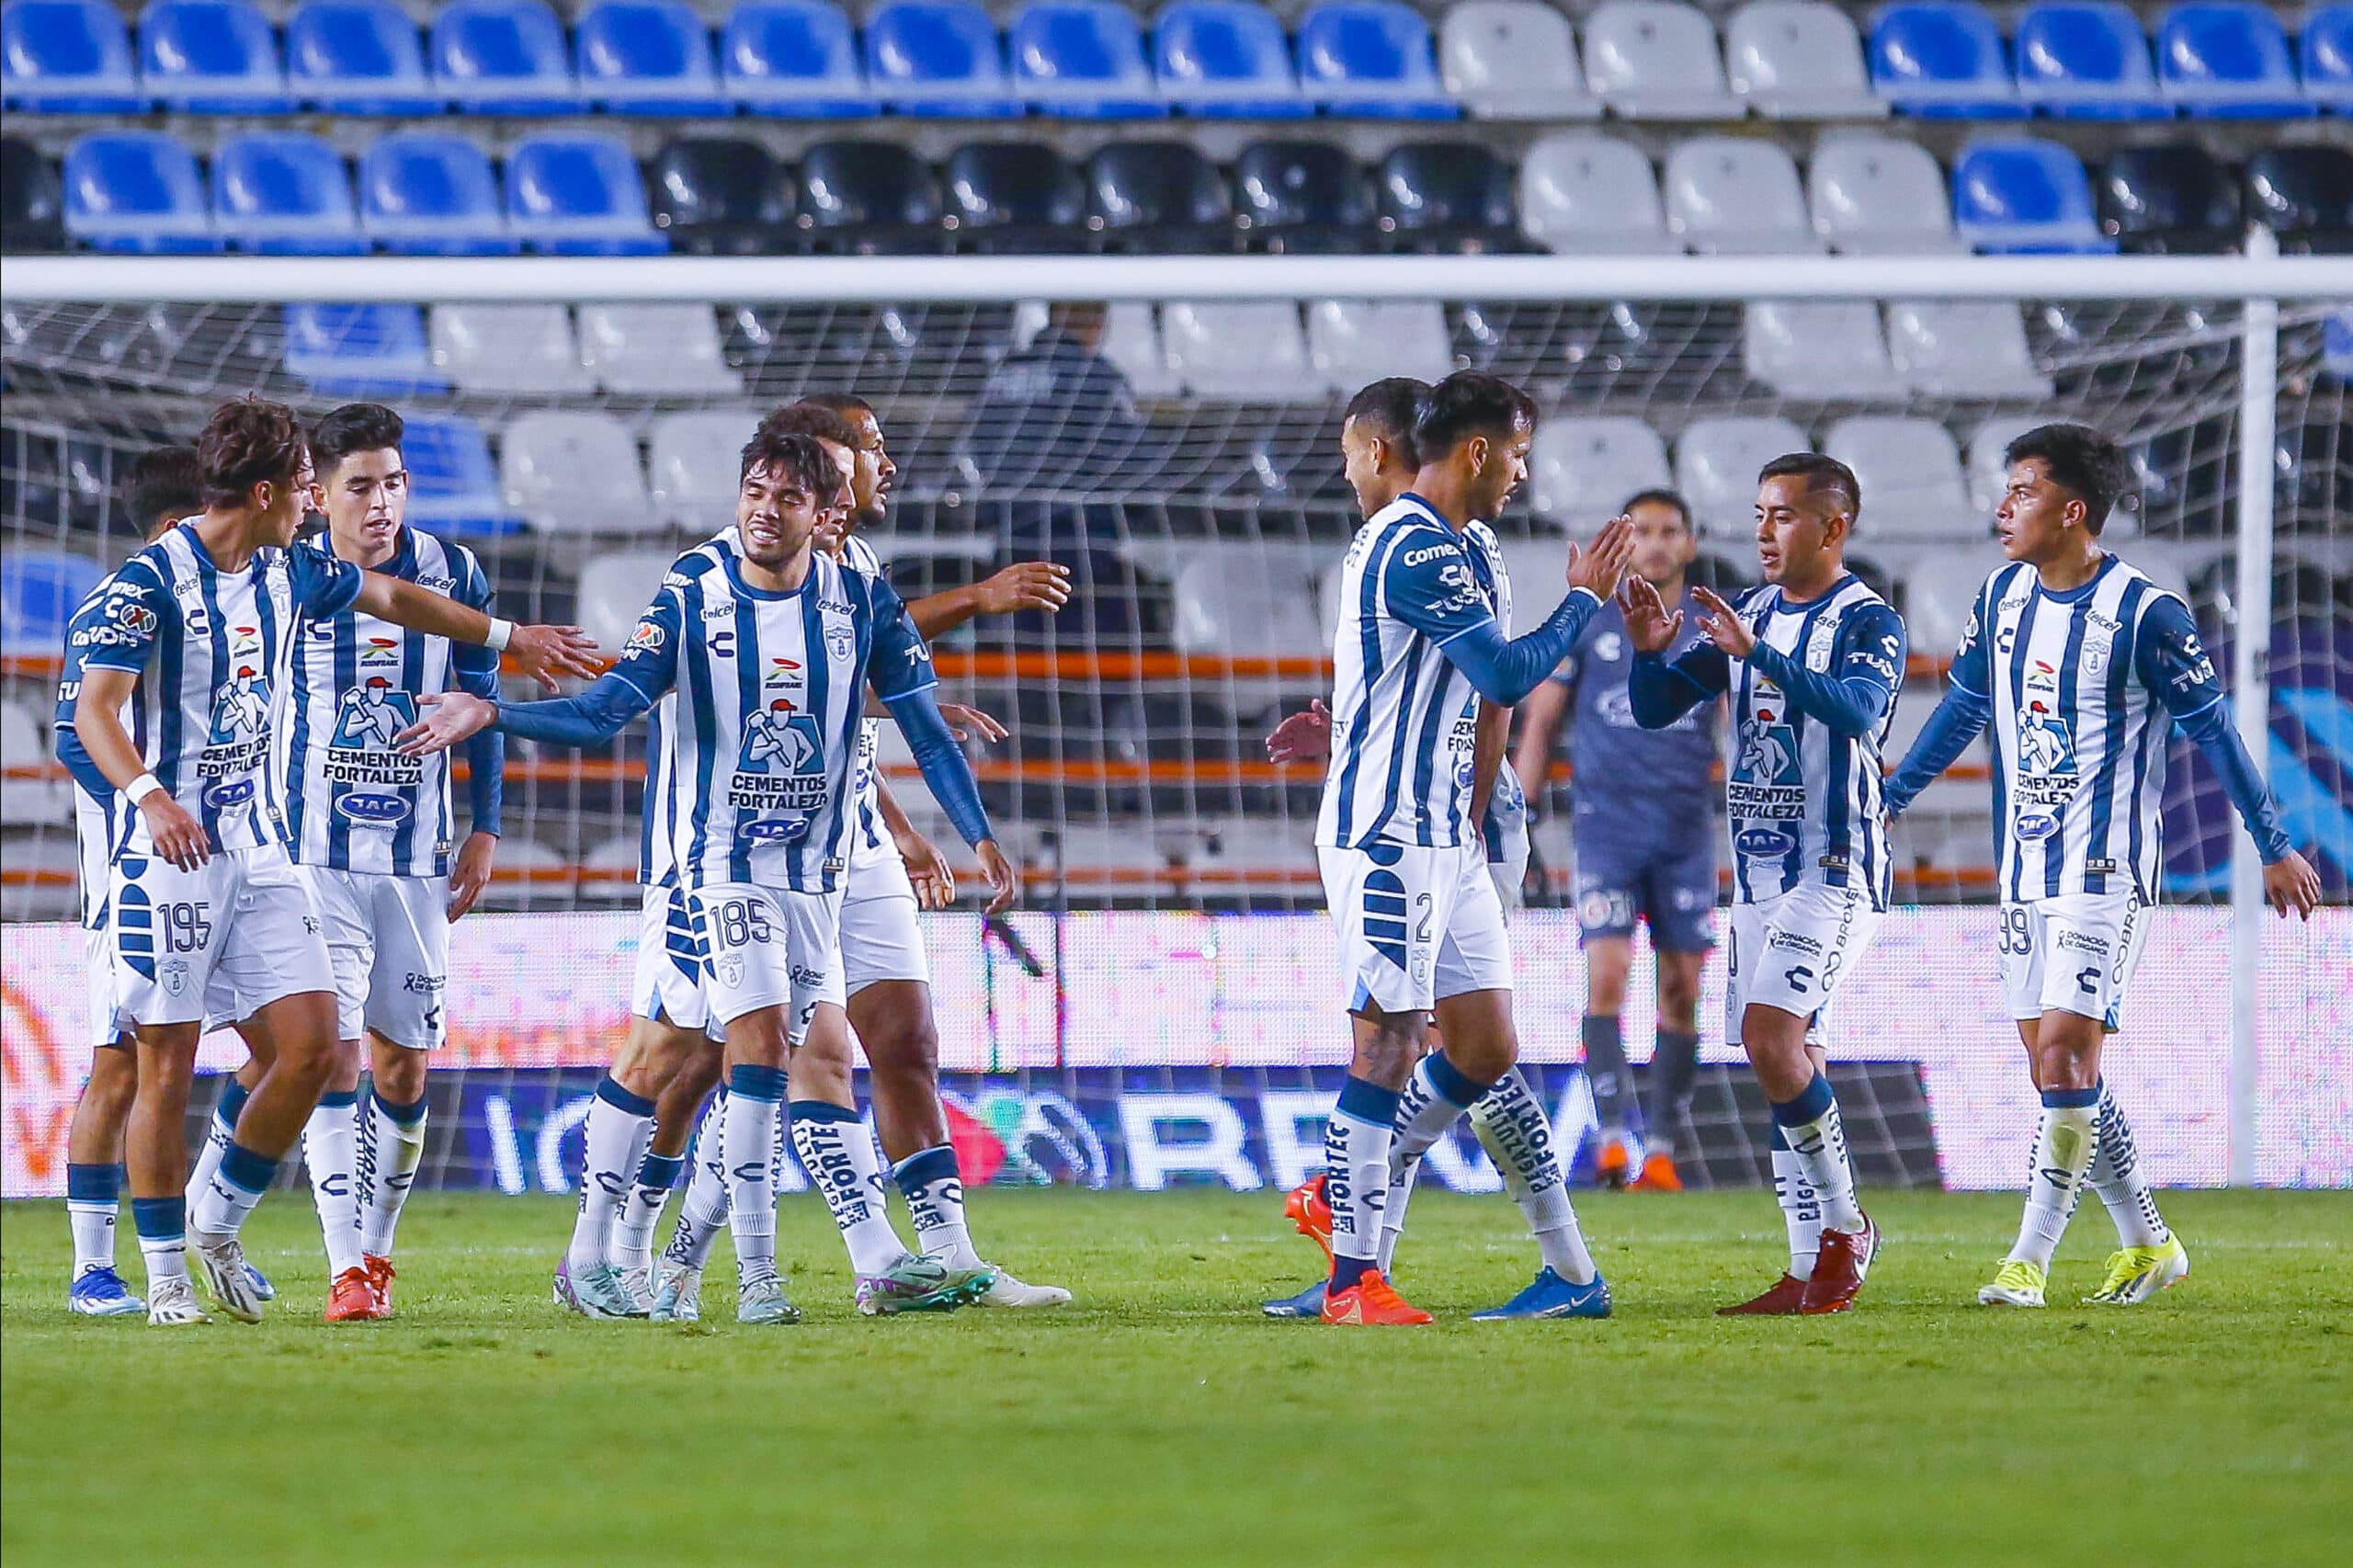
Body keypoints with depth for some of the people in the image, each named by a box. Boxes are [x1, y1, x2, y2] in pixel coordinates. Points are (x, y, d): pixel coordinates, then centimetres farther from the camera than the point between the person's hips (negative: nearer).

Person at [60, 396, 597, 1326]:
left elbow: (394, 600, 28)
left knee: (310, 1046, -4)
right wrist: (149, 794, -37)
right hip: (168, 852, -7)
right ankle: (167, 1276, 5)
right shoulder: (151, 581, -12)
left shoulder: (291, 572, 10)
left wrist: (510, 638, 36)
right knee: (167, 1066, -5)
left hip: (257, 846, 7)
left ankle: (218, 1219, 15)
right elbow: (94, 708, -19)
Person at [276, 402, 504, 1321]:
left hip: (418, 856, 2)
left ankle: (377, 1249, 25)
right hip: (313, 855, -2)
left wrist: (484, 830, 5)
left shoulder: (453, 576, 2)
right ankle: (348, 1270, -14)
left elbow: (482, 706, 11)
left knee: (403, 1065, 6)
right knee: (333, 1051, -13)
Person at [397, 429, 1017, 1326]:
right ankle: (756, 1276, -14)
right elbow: (604, 713, -7)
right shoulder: (692, 598, -5)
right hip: (722, 863, -3)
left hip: (815, 870, 3)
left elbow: (924, 727, 5)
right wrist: (489, 715, -19)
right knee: (760, 1041, -16)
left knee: (763, 1059, 4)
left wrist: (979, 838, -2)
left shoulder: (862, 604, 1)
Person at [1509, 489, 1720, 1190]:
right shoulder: (1587, 622, 4)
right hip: (1607, 825, -2)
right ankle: (1611, 1137, -19)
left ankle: (1661, 1150, 9)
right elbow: (1540, 724, 8)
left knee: (1681, 992, 2)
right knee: (1607, 975, -16)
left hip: (1686, 831, 2)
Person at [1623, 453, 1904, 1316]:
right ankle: (1812, 1268, 8)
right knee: (1783, 1057, 5)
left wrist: (1756, 654, -39)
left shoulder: (1866, 621, -9)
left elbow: (1859, 707, -29)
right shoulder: (1749, 616, 13)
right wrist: (1651, 652, -11)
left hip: (1835, 869, -7)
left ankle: (1844, 1226, -7)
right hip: (1758, 871, 7)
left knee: (1771, 1035, -20)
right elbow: (1655, 709, 11)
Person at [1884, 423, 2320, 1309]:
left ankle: (2030, 1260, -11)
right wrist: (1884, 802, 22)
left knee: (2066, 1048, -14)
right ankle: (2147, 1245, 20)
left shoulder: (2145, 614, -13)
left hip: (2106, 870, -7)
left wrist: (2274, 848, 0)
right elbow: (1965, 707, 20)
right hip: (2025, 869, 7)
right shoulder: (2004, 596, 7)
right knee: (2051, 1064, 7)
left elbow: (2212, 730, -6)